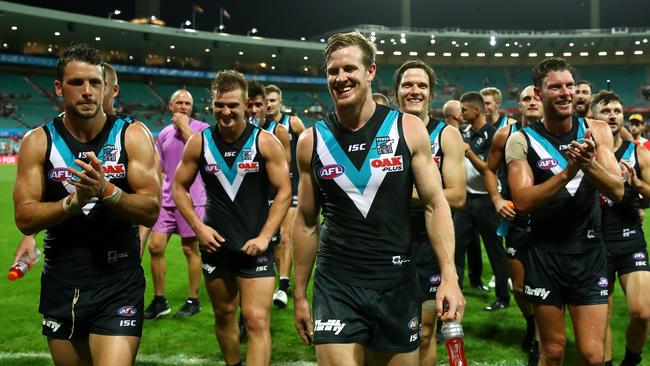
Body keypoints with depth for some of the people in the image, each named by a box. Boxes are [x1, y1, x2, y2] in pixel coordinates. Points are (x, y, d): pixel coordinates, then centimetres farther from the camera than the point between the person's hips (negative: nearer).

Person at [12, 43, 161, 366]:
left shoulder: (132, 136, -4)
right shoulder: (38, 142, -2)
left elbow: (151, 211, -10)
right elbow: (24, 219, -7)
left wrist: (106, 190, -26)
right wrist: (75, 200, -23)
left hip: (120, 285, -2)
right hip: (61, 286, 2)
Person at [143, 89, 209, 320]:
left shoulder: (201, 128, -2)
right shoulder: (164, 134, 13)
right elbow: (159, 169, 19)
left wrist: (184, 127, -13)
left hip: (191, 200, -5)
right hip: (166, 200, 5)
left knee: (191, 250, 2)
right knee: (155, 247, 1)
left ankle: (193, 301, 15)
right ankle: (159, 301, 14)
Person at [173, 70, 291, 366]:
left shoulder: (265, 142, -7)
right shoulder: (199, 143, -1)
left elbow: (284, 192, -6)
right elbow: (180, 187, 8)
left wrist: (265, 236, -13)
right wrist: (198, 227, -5)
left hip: (254, 246, -3)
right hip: (215, 244, 3)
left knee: (257, 321, -9)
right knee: (224, 315, 18)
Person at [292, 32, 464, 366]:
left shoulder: (408, 129, -4)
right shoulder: (311, 141, 0)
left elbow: (435, 205, -3)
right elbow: (306, 222, 7)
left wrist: (449, 276, -13)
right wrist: (299, 294, 7)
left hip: (397, 283, 0)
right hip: (336, 285, 0)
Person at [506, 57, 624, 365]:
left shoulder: (596, 131, 0)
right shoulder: (522, 140, -7)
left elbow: (617, 191, -7)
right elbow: (522, 202, -17)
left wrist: (589, 164, -25)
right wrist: (568, 172, -28)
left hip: (590, 253, 2)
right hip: (544, 255, -2)